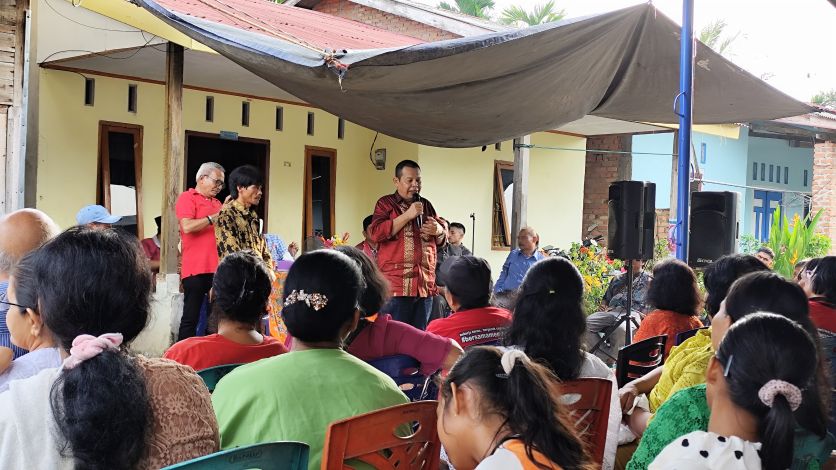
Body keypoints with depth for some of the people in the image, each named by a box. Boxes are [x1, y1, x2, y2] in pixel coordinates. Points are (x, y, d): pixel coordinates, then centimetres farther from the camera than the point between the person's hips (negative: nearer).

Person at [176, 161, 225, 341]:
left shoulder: (217, 203, 19)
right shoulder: (187, 198, 0)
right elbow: (187, 226, -16)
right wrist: (215, 217, -12)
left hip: (216, 268, 6)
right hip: (196, 269, -6)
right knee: (191, 318, -2)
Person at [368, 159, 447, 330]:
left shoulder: (426, 205, 19)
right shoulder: (386, 203, 4)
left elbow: (442, 240, 25)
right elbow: (376, 234, -12)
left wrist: (438, 231, 1)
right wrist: (407, 215, -13)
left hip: (425, 285, 5)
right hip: (396, 286, -5)